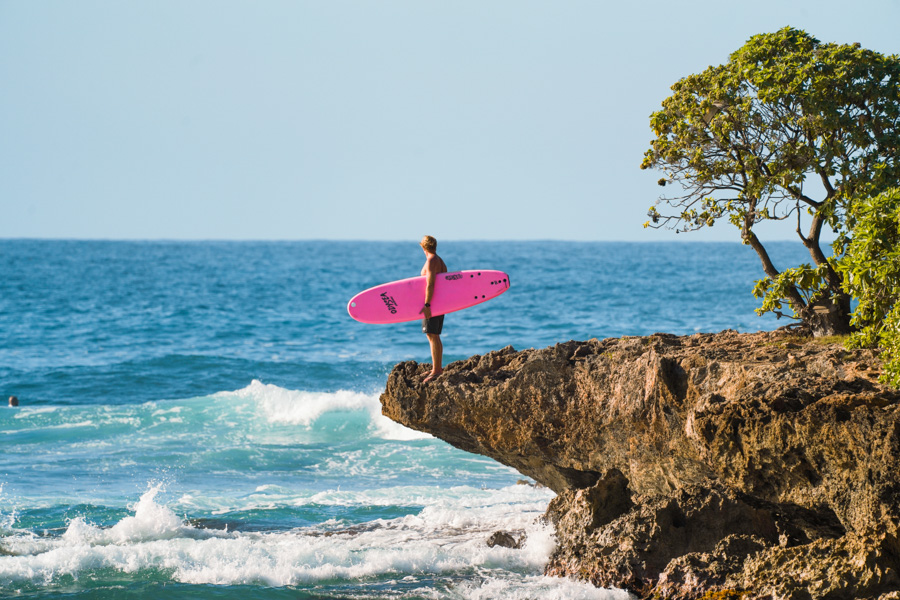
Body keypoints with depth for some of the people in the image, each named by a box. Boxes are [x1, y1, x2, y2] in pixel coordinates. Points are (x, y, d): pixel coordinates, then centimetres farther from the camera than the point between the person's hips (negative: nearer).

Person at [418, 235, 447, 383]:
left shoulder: (431, 262, -14)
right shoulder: (441, 262, 15)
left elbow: (430, 284, -22)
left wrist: (427, 304, -25)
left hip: (432, 304, -10)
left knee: (432, 336, -10)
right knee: (435, 336, 17)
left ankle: (436, 370, -13)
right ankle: (439, 367, 22)